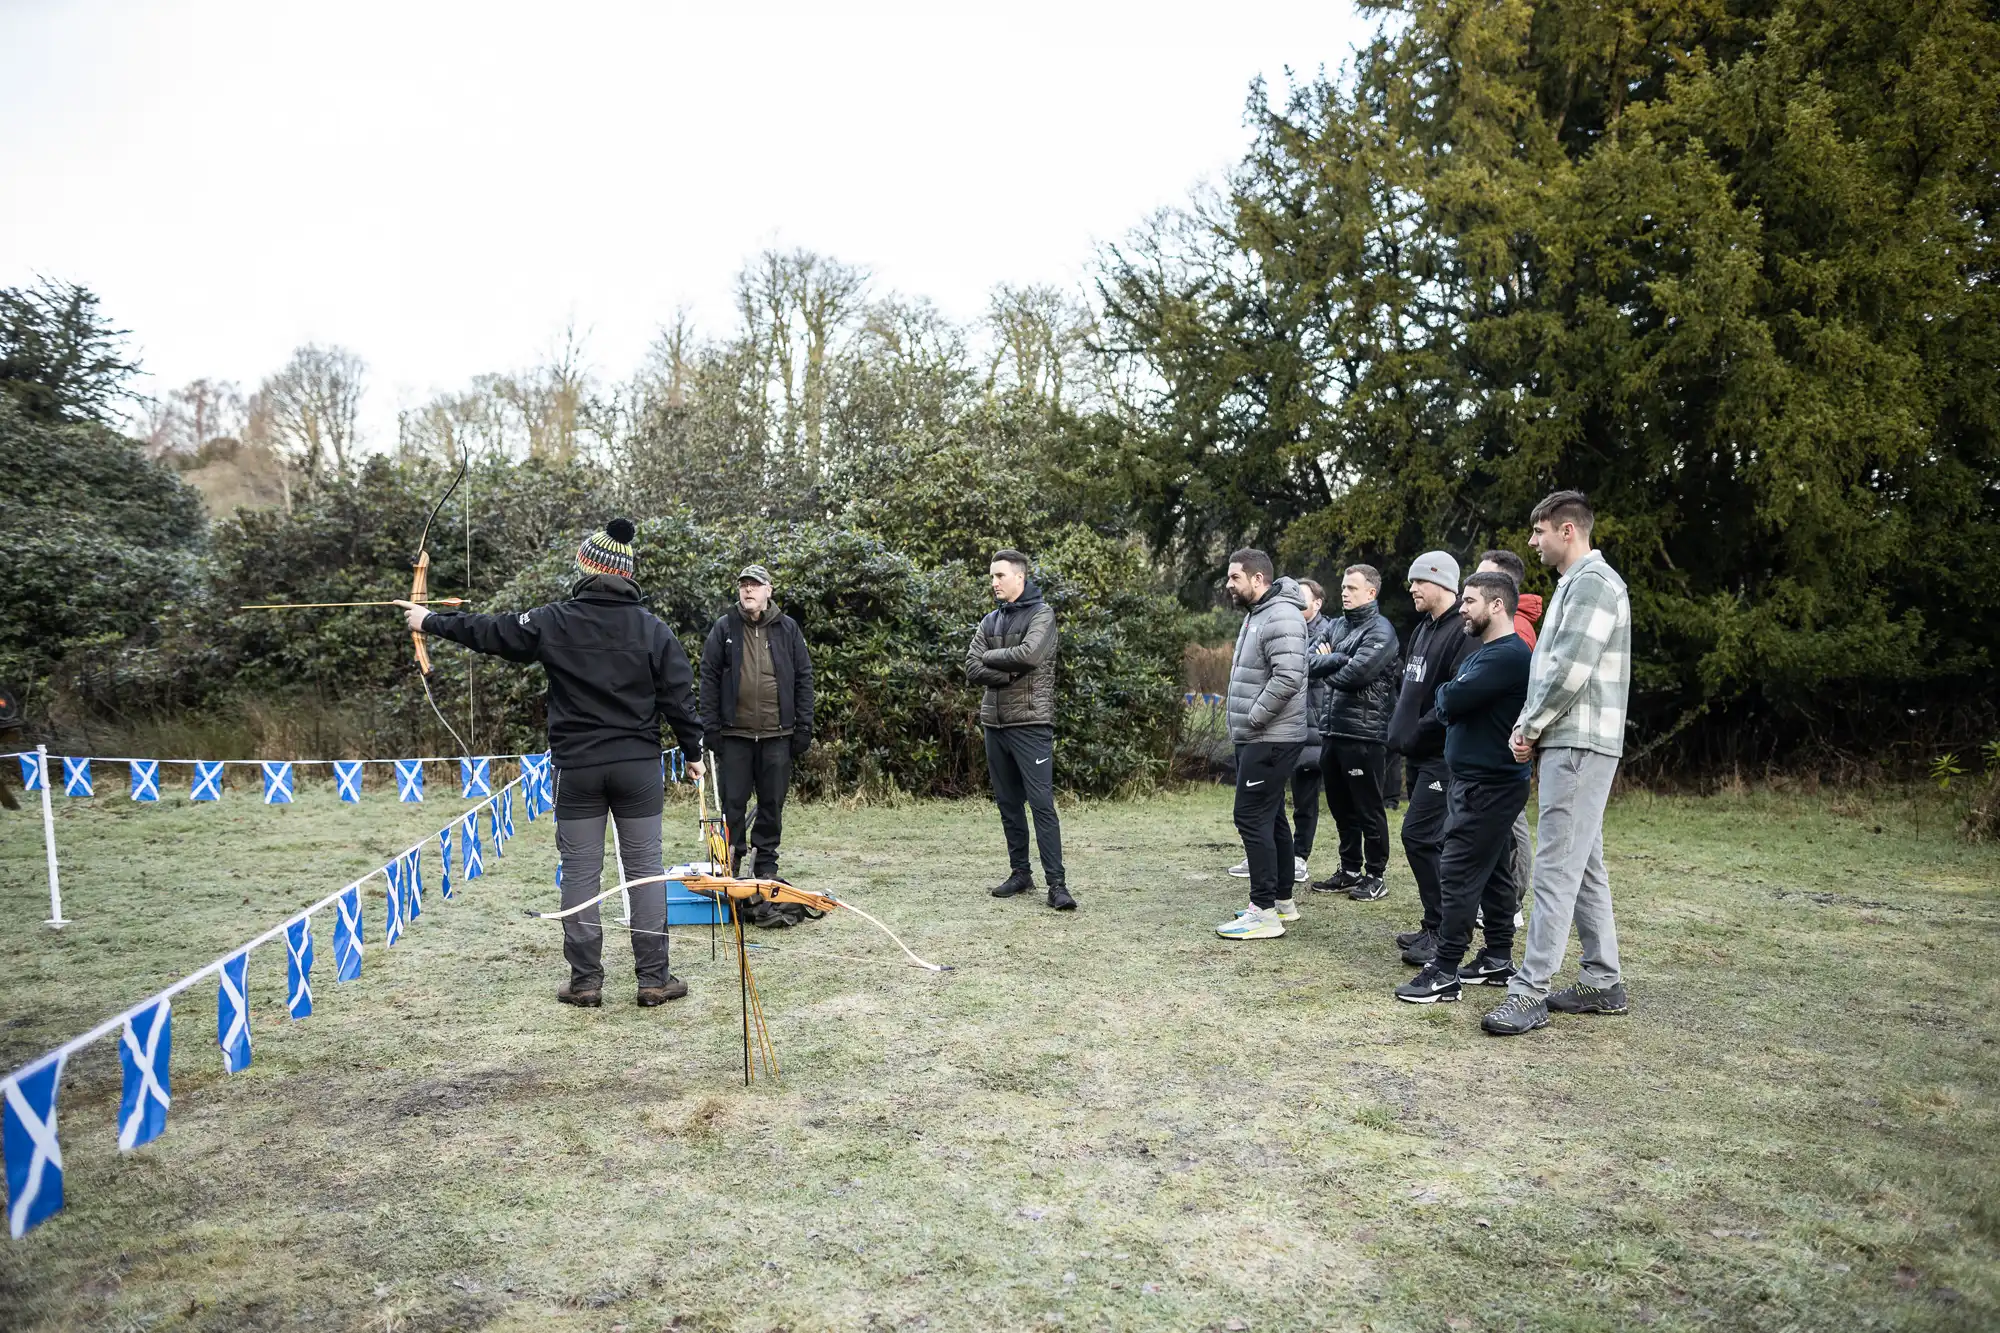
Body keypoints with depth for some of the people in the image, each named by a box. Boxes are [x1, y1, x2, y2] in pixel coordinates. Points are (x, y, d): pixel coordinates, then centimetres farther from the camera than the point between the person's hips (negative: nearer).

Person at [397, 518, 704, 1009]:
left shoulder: (553, 622, -4)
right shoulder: (653, 628, -2)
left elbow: (488, 632, 6)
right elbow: (678, 697, -1)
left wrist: (431, 620, 23)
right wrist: (693, 753, 11)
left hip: (577, 767, 0)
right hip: (639, 766, 1)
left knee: (580, 870, 8)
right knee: (645, 866, 5)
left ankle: (585, 980, 13)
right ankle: (654, 978, 8)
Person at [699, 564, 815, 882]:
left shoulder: (787, 628, 6)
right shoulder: (724, 627, 4)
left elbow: (803, 678, 6)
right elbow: (709, 678, 3)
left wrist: (804, 727, 1)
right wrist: (711, 726, -3)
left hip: (777, 734, 1)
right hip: (734, 733, -1)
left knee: (773, 802, 7)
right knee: (733, 802, 5)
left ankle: (766, 864, 19)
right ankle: (730, 864, 16)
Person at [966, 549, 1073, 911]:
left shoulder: (1041, 614, -2)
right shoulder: (990, 620, 14)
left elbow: (1028, 654, -20)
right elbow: (972, 668, 2)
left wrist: (990, 656, -6)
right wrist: (1011, 674, -12)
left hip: (1031, 722, -6)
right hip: (994, 722, 6)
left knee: (1042, 803, -9)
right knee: (1008, 804, 11)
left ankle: (1057, 884, -8)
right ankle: (1020, 873, 20)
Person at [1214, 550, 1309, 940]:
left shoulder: (1281, 616, -18)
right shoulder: (1257, 614, 16)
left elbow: (1288, 678, -28)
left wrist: (1252, 717, -20)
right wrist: (1245, 725, 14)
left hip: (1270, 740, -11)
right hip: (1256, 737, 11)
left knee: (1252, 818, -10)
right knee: (1271, 817, 15)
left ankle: (1264, 911, -5)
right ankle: (1282, 899, 25)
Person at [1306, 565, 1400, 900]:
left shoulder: (1380, 631, -8)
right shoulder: (1337, 626, 15)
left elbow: (1355, 674, -19)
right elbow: (1310, 663, 3)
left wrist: (1325, 667, -2)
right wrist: (1338, 659, -14)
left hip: (1363, 732, -8)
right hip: (1332, 729, 8)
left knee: (1368, 809, 1)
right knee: (1341, 806, 15)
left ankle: (1375, 877, 11)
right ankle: (1350, 870, 26)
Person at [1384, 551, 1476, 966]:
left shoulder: (1463, 631, -15)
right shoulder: (1423, 628, 17)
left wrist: (1420, 731, -19)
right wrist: (1401, 729, 12)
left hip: (1442, 755, -10)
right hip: (1418, 753, 10)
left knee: (1420, 835, -12)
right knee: (1431, 838, 13)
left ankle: (1441, 933, -4)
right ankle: (1436, 927, 22)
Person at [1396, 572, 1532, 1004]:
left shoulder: (1508, 655, -18)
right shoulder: (1482, 652, 17)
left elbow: (1450, 702, -24)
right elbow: (1449, 707, 14)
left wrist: (1446, 693, -3)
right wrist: (1452, 697, -7)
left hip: (1490, 786, -11)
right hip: (1481, 781, 11)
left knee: (1458, 874, -9)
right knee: (1492, 872, 15)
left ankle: (1445, 972, -6)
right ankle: (1498, 959, 24)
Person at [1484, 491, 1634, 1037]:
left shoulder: (1592, 582, -12)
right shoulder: (1577, 583, 20)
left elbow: (1570, 671, -21)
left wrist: (1529, 728, -10)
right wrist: (1530, 729, 11)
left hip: (1579, 746, -11)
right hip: (1571, 744, 11)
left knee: (1556, 869, -10)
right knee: (1584, 867, 14)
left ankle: (1530, 992, -8)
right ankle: (1603, 982, 21)